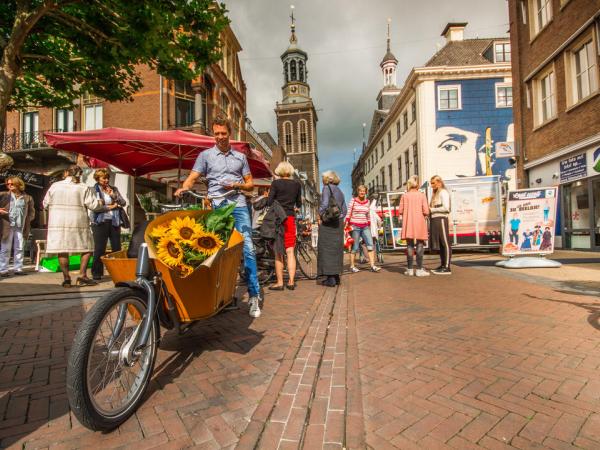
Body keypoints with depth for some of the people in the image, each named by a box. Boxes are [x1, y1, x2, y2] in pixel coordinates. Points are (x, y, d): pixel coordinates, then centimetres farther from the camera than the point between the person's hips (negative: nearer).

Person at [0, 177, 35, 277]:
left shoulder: (27, 198, 7)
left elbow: (31, 211, 15)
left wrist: (28, 220, 2)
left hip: (20, 227, 1)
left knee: (19, 249, 5)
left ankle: (18, 269, 12)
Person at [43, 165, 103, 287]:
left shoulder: (55, 186, 4)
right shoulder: (83, 188, -3)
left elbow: (45, 204, 10)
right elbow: (93, 205, -4)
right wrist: (100, 202, 17)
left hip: (58, 223, 2)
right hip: (78, 223, -2)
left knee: (62, 250, 6)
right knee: (87, 248, 9)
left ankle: (66, 278, 9)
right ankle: (82, 276, 3)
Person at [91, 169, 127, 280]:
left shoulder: (113, 189, 13)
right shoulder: (94, 190, 0)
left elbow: (123, 203, 7)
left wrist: (114, 195, -6)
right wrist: (110, 207, -7)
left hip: (114, 222, 4)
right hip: (100, 223, -4)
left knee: (117, 248, 5)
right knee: (99, 249, -1)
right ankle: (96, 273, 8)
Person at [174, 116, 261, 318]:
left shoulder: (240, 157, 18)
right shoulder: (206, 155, 13)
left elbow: (250, 184, 18)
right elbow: (192, 177, 2)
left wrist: (237, 185, -2)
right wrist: (184, 187, -19)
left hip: (239, 206, 1)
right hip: (216, 208, 0)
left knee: (248, 250, -8)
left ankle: (254, 295, -3)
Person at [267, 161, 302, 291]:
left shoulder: (276, 183, -4)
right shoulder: (297, 184, 6)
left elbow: (269, 202, -8)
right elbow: (299, 204, 12)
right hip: (290, 218, 3)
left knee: (278, 252, 2)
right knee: (290, 251, 7)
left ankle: (279, 282, 4)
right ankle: (291, 281, 8)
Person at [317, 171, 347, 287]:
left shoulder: (327, 188, -5)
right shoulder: (339, 191, 17)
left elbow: (324, 204, -19)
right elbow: (345, 210, 15)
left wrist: (319, 217, -8)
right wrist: (339, 218, 17)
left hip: (327, 222, -7)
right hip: (339, 223, 8)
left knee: (327, 248, -4)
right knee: (336, 249, 12)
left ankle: (331, 278, -6)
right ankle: (336, 276, 17)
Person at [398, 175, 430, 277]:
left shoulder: (405, 196, 2)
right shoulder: (422, 195, -2)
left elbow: (400, 211, -1)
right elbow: (426, 211, -7)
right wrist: (423, 214, 15)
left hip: (408, 223, 2)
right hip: (419, 223, -2)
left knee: (410, 245, 6)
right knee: (420, 245, 3)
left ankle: (410, 269, 8)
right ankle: (419, 269, 1)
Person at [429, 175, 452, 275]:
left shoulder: (443, 192, -4)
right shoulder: (435, 193, 21)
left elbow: (446, 207, -14)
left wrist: (432, 210, -11)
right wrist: (429, 209, 1)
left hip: (441, 219, -9)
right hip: (435, 220, 9)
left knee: (445, 243, -7)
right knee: (439, 244, 10)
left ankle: (447, 268, -6)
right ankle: (443, 265, 16)